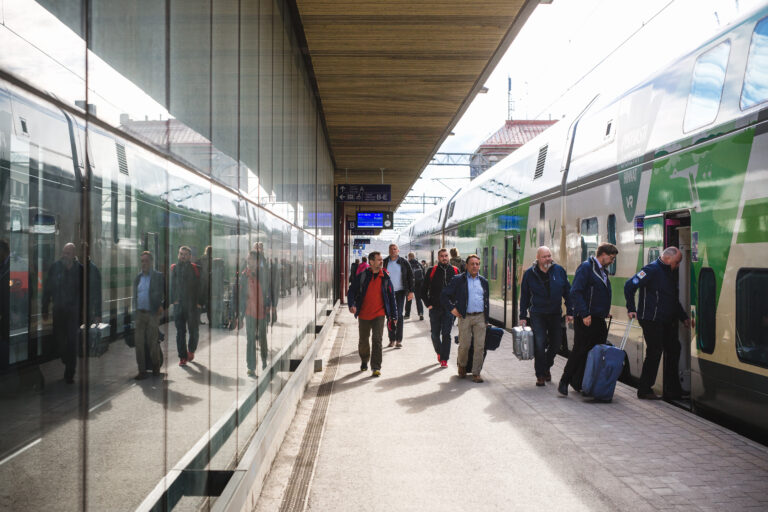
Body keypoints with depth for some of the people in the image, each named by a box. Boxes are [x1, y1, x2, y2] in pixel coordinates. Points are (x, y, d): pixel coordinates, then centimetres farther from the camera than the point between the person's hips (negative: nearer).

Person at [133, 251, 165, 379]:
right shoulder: (137, 278, 13)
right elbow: (135, 296, 17)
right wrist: (135, 310, 8)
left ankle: (156, 367, 21)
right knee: (139, 342, 1)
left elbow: (165, 293, 1)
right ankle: (142, 371, 7)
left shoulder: (159, 277, -1)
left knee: (152, 342, 1)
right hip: (140, 314, 4)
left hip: (152, 314, -4)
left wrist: (162, 306, -9)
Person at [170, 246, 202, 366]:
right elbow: (172, 285, 9)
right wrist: (173, 300, 0)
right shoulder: (174, 268, 6)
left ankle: (191, 351, 32)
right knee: (180, 332, 1)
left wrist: (199, 302, -9)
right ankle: (182, 357, 5)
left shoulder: (195, 269, -2)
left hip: (193, 305, -1)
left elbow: (199, 286, -3)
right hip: (178, 305, 2)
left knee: (194, 330, 9)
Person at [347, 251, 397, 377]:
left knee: (377, 340, -10)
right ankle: (364, 361, 38)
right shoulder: (362, 276, -3)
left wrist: (393, 314, 7)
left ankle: (376, 367, -5)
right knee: (363, 341, 14)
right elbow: (351, 291, 1)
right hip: (363, 314, 1)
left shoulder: (385, 277, 1)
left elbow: (391, 296, 7)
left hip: (379, 314, -1)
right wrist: (351, 304, -16)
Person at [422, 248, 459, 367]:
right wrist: (428, 304, 0)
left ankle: (444, 359, 3)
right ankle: (439, 352, 33)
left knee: (446, 334, -3)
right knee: (435, 334, 8)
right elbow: (423, 289, 7)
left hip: (449, 308, 0)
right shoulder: (432, 271, 2)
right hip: (435, 308, 1)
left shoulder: (455, 271, 4)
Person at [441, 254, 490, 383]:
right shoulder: (458, 280, 1)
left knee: (480, 346, -2)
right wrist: (452, 308, -5)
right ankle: (462, 365, 27)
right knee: (464, 345, -1)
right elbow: (444, 295, 2)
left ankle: (476, 373, 7)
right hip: (465, 317, -3)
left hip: (480, 317, 3)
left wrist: (487, 319, 14)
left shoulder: (483, 281, 14)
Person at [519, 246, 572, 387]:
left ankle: (546, 367, 34)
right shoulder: (529, 273, -2)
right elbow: (524, 296, 4)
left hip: (555, 314, 2)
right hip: (537, 315, -2)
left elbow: (567, 292, 8)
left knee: (556, 344, 8)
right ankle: (540, 375, 5)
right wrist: (523, 316, 2)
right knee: (539, 344, -8)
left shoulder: (559, 270, 1)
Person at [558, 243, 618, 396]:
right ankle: (564, 382, 6)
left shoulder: (602, 270, 17)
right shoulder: (586, 267, -12)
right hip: (585, 319, -9)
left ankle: (580, 383, 16)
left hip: (599, 320, 9)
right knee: (580, 351, -5)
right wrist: (584, 314, -23)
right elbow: (575, 292, -19)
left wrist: (605, 311, 14)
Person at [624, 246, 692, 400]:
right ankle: (644, 390, 5)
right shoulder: (652, 270, -12)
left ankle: (673, 390, 22)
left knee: (673, 349, 11)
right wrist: (631, 309, -19)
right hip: (651, 320, -9)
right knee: (654, 353, -6)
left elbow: (673, 299, 27)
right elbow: (629, 285, -19)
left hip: (666, 321, 9)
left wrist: (683, 317, 24)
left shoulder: (670, 273, 17)